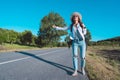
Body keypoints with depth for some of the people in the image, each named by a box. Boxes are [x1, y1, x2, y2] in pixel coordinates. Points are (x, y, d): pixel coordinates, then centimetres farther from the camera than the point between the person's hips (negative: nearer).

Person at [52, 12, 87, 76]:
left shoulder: (81, 24, 3)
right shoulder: (71, 26, 7)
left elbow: (84, 33, 6)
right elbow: (63, 29, 14)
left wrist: (84, 27, -10)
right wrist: (56, 27, 12)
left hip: (82, 42, -1)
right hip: (75, 42, 1)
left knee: (82, 57, -4)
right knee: (75, 56, -16)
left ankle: (82, 68, 23)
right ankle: (75, 71, -14)